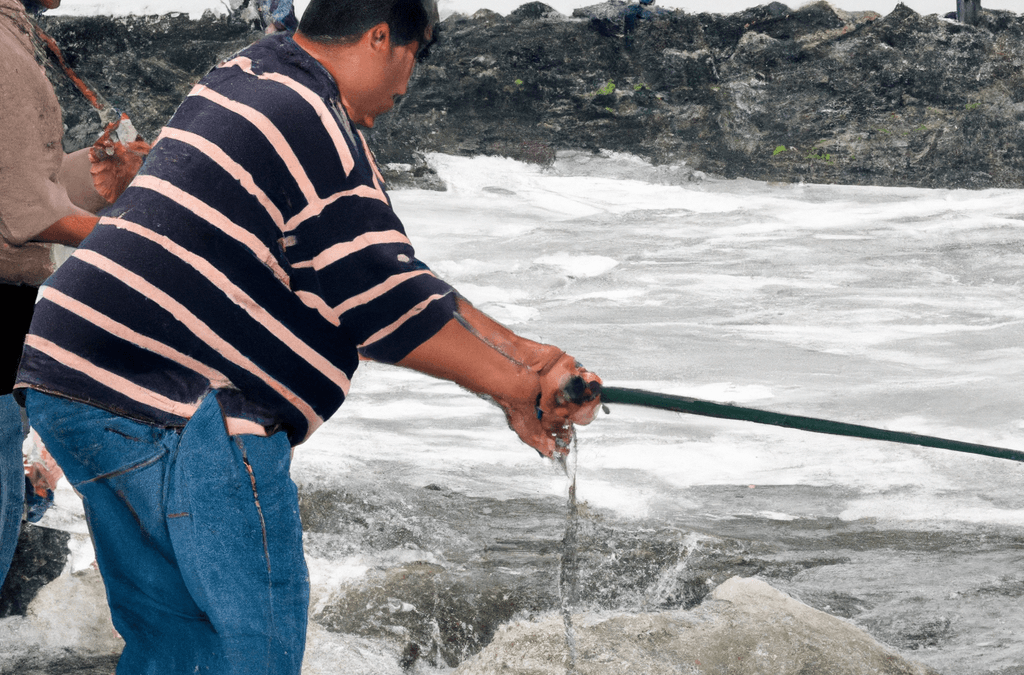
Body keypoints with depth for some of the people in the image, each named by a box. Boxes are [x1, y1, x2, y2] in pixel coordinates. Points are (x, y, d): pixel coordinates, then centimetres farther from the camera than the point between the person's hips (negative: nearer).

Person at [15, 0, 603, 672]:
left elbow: (381, 268, 19)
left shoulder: (243, 81, 20)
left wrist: (515, 349, 15)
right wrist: (515, 389, -2)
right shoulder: (311, 124, -14)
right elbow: (384, 304, -13)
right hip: (178, 411, -11)